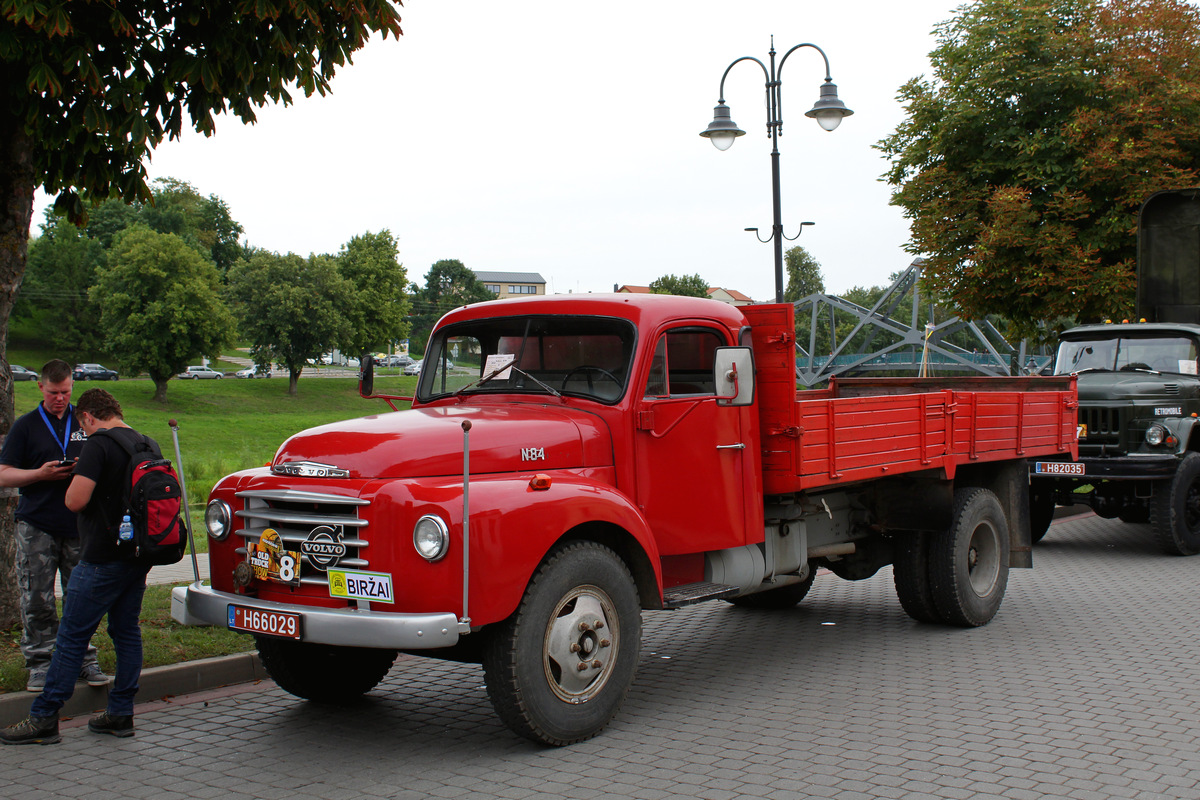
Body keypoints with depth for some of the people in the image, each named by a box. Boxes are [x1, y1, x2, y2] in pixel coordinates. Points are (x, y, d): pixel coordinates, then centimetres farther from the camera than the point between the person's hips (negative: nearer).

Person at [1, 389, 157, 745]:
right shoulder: (150, 445, 11)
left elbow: (75, 500, -19)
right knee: (127, 631, 12)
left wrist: (77, 479, 1)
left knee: (72, 637, -2)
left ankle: (43, 718, 4)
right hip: (139, 556, 8)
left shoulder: (99, 444, -14)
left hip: (102, 558, -8)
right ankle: (121, 714, 15)